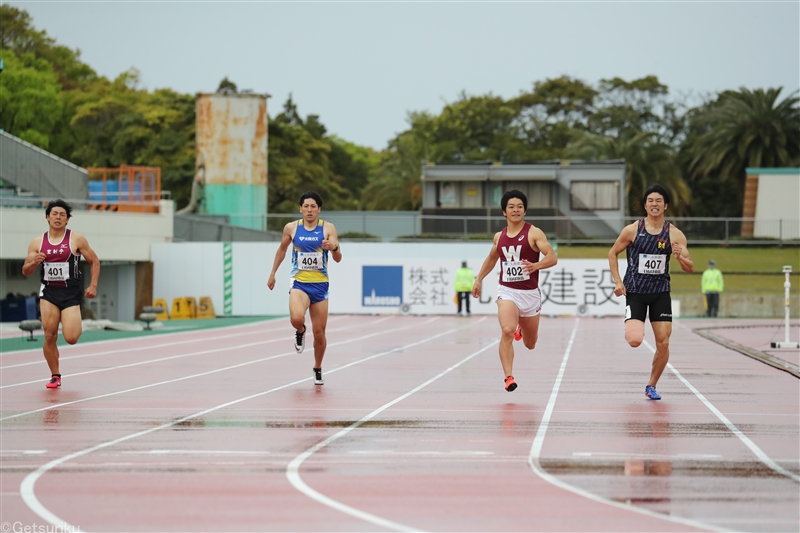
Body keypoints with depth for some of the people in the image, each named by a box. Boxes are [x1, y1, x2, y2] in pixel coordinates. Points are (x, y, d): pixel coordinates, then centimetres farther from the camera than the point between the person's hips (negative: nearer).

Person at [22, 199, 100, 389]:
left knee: (71, 338, -13)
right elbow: (25, 271, 6)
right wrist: (34, 262, -16)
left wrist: (93, 285, -7)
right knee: (50, 336, -5)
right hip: (49, 292, 2)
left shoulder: (76, 240, -4)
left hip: (71, 293, -2)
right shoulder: (37, 243, 4)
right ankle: (55, 376, 12)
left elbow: (94, 262, 4)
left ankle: (77, 324, 24)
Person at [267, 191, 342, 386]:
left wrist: (334, 248, -31)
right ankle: (300, 332, 9)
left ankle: (318, 369, 27)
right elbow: (282, 249, 17)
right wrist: (273, 273, 18)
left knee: (319, 332, 4)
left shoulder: (328, 228, -4)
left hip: (320, 284, 1)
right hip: (299, 282, -1)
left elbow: (338, 259, -10)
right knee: (296, 318, -29)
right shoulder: (291, 228, 0)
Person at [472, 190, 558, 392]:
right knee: (507, 331, -27)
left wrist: (536, 265, -35)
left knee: (530, 344, 15)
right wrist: (478, 279, 23)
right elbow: (491, 258, 27)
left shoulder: (534, 233, -7)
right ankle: (509, 377, -26)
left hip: (530, 293, -1)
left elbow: (552, 257, -16)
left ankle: (523, 327, 52)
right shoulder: (499, 237, 6)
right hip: (507, 291, 1)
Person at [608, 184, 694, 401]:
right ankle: (633, 328, 20)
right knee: (634, 340, -18)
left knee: (663, 343, -2)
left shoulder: (674, 234, -4)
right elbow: (612, 253, 6)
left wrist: (680, 257, -24)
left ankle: (651, 386, 16)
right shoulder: (632, 230, -7)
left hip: (660, 293, 2)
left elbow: (690, 268, -2)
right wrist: (618, 281, -4)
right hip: (635, 292, -2)